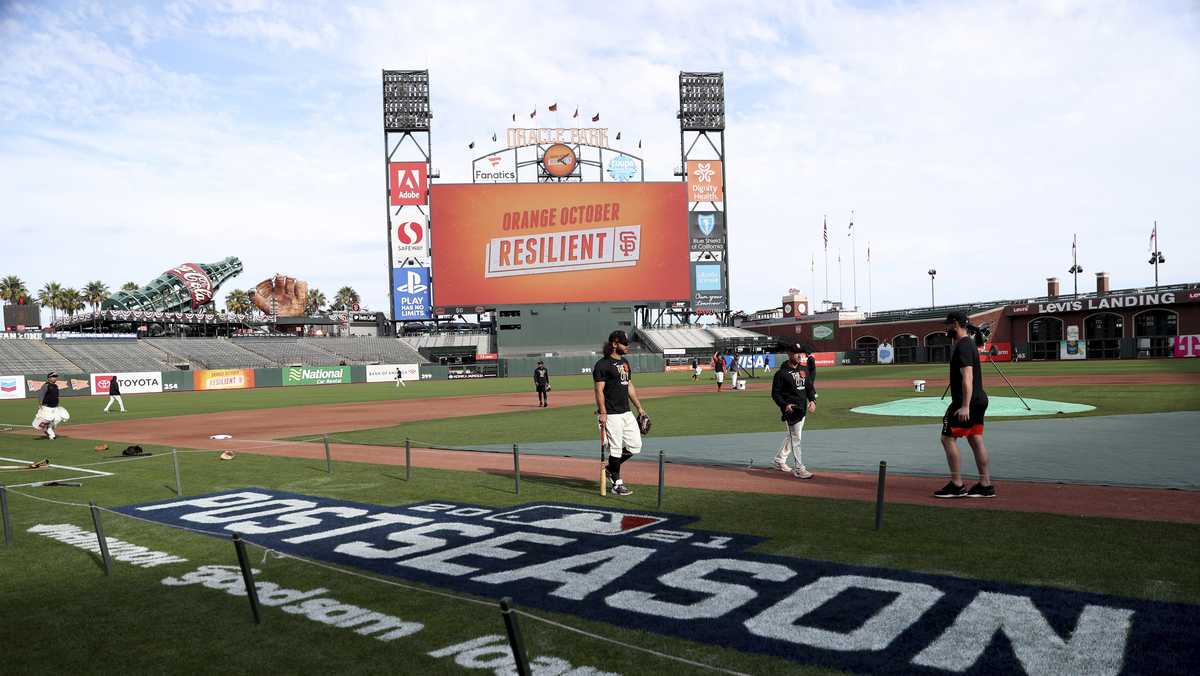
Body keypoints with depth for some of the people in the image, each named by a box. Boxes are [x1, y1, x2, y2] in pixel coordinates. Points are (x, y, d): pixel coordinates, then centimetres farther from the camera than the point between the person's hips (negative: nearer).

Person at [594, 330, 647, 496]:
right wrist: (602, 413, -21)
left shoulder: (625, 362, 15)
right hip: (611, 414, -8)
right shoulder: (602, 365, -10)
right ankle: (616, 484, 10)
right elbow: (599, 390, -14)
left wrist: (639, 407, 18)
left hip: (626, 412, 9)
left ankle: (610, 469, 25)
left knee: (635, 446, 9)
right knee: (616, 449, -3)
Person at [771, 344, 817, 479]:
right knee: (795, 438, -9)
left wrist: (812, 400, -2)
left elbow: (810, 386, 15)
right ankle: (799, 469, -6)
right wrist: (784, 405, -23)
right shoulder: (781, 373, -11)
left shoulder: (804, 369, 10)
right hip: (790, 409, -8)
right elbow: (775, 393, -9)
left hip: (802, 408, 8)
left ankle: (779, 460, 33)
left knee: (791, 436, 17)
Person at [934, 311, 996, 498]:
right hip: (979, 399, 10)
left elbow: (967, 377, -24)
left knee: (948, 438, -5)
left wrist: (965, 406, -29)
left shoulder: (962, 346, -16)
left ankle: (957, 485, -4)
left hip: (968, 401, -10)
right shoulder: (969, 344, 18)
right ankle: (985, 485, 11)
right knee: (976, 440, 10)